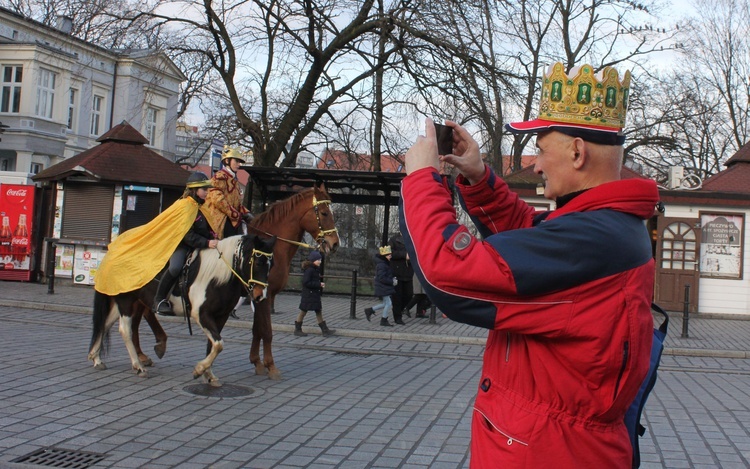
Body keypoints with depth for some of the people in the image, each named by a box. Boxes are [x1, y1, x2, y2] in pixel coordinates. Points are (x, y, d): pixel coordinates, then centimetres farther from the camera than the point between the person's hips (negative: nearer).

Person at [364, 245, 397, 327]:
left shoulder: (386, 264, 12)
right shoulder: (381, 265, -21)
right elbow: (381, 278, -25)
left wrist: (393, 278, 5)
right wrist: (392, 282, -20)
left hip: (385, 288, 10)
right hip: (382, 288, -10)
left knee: (385, 303, 16)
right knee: (388, 303, -5)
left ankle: (369, 310, 24)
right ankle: (384, 321, 6)